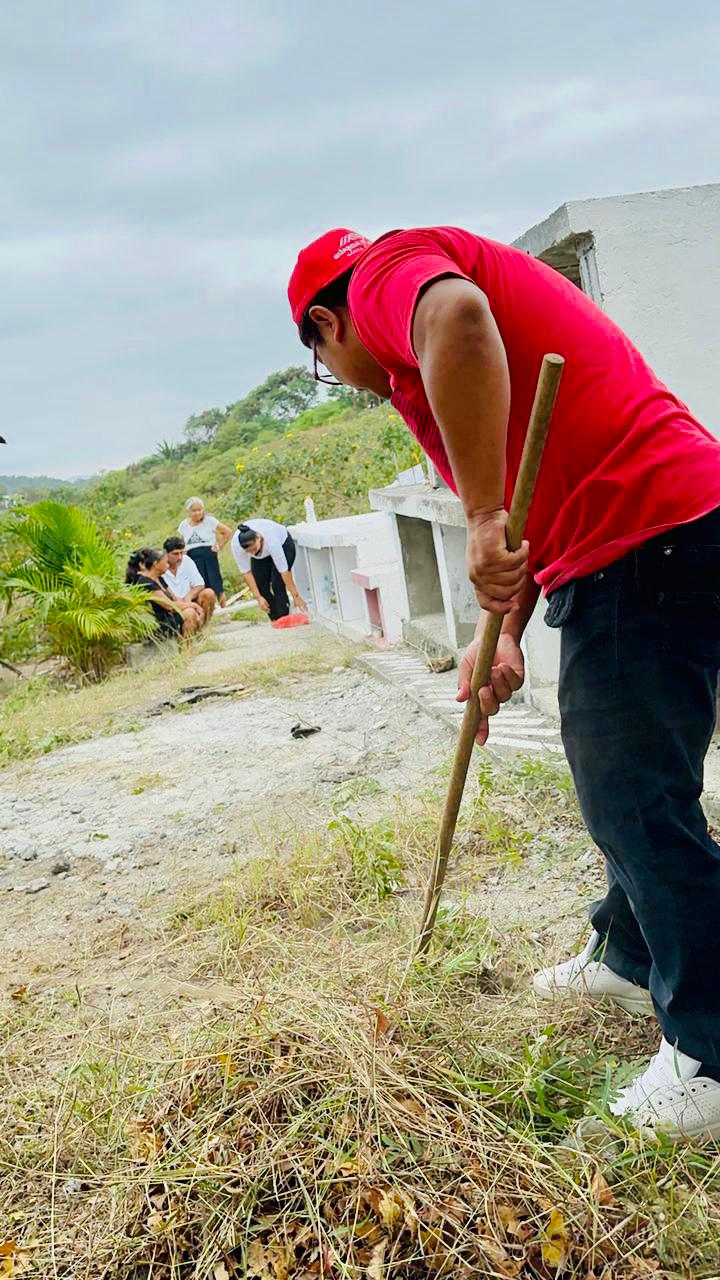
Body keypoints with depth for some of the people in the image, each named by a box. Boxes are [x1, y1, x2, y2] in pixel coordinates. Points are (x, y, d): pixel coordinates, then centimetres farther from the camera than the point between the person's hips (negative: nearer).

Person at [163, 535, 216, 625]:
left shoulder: (187, 561, -1)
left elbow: (199, 585, -1)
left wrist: (187, 598, -20)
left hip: (188, 601, 6)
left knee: (208, 593, -18)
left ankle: (202, 626, -10)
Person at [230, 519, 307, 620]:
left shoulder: (271, 539, -43)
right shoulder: (235, 545, -34)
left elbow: (284, 570, -38)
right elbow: (246, 571, -25)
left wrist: (296, 596, -34)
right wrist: (258, 597, -26)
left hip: (282, 544, -4)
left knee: (277, 584, -18)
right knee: (261, 586, -7)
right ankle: (275, 620, 4)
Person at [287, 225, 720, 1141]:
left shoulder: (387, 268, -1)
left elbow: (457, 318, -30)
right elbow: (541, 500, 24)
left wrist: (485, 518, -28)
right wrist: (505, 637, 17)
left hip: (643, 538, -11)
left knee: (637, 801, -4)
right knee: (623, 782, 21)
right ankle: (629, 957, 41)